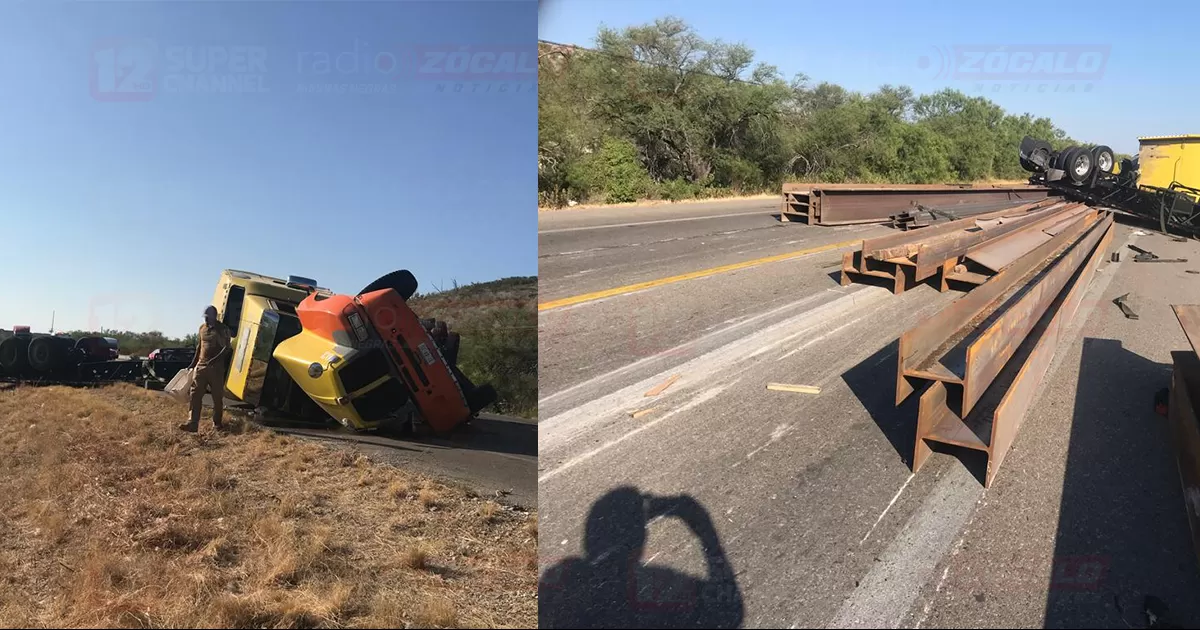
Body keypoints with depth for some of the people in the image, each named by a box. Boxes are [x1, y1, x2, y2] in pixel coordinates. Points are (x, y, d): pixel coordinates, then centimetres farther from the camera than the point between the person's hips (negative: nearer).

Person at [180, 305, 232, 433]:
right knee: (195, 395, -2)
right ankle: (193, 423, -4)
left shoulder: (222, 328, -5)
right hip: (201, 366, 5)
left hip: (216, 367, -5)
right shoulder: (202, 328, 12)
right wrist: (192, 364, 19)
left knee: (217, 396, 2)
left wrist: (215, 360, -24)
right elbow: (199, 348, 20)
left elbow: (226, 348, -12)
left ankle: (217, 423, 12)